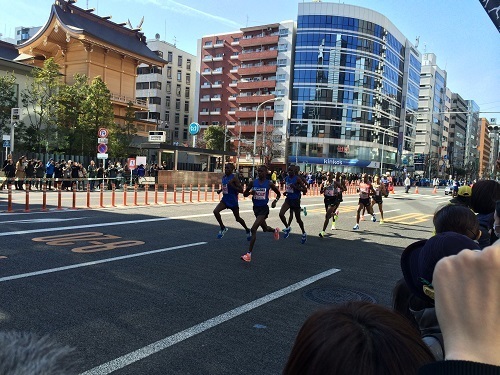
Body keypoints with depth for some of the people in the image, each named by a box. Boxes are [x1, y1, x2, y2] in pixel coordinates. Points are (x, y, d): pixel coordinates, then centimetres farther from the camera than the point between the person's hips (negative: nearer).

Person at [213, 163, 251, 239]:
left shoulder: (234, 178, -15)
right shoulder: (224, 177, 5)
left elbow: (241, 190, -17)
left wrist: (232, 185, -28)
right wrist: (220, 190, 5)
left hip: (233, 201, -6)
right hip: (225, 199, 6)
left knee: (237, 218, 9)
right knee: (215, 211, -16)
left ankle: (247, 230, 35)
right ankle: (223, 228, 4)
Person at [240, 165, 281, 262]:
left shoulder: (269, 183, -6)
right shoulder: (253, 182, 0)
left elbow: (278, 194, 7)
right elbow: (244, 194, 6)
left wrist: (275, 200, -12)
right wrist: (250, 192, -15)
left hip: (264, 208, -5)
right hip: (256, 208, 5)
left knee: (253, 229, -18)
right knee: (265, 228, 23)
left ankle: (249, 254, -14)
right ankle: (275, 230, 61)